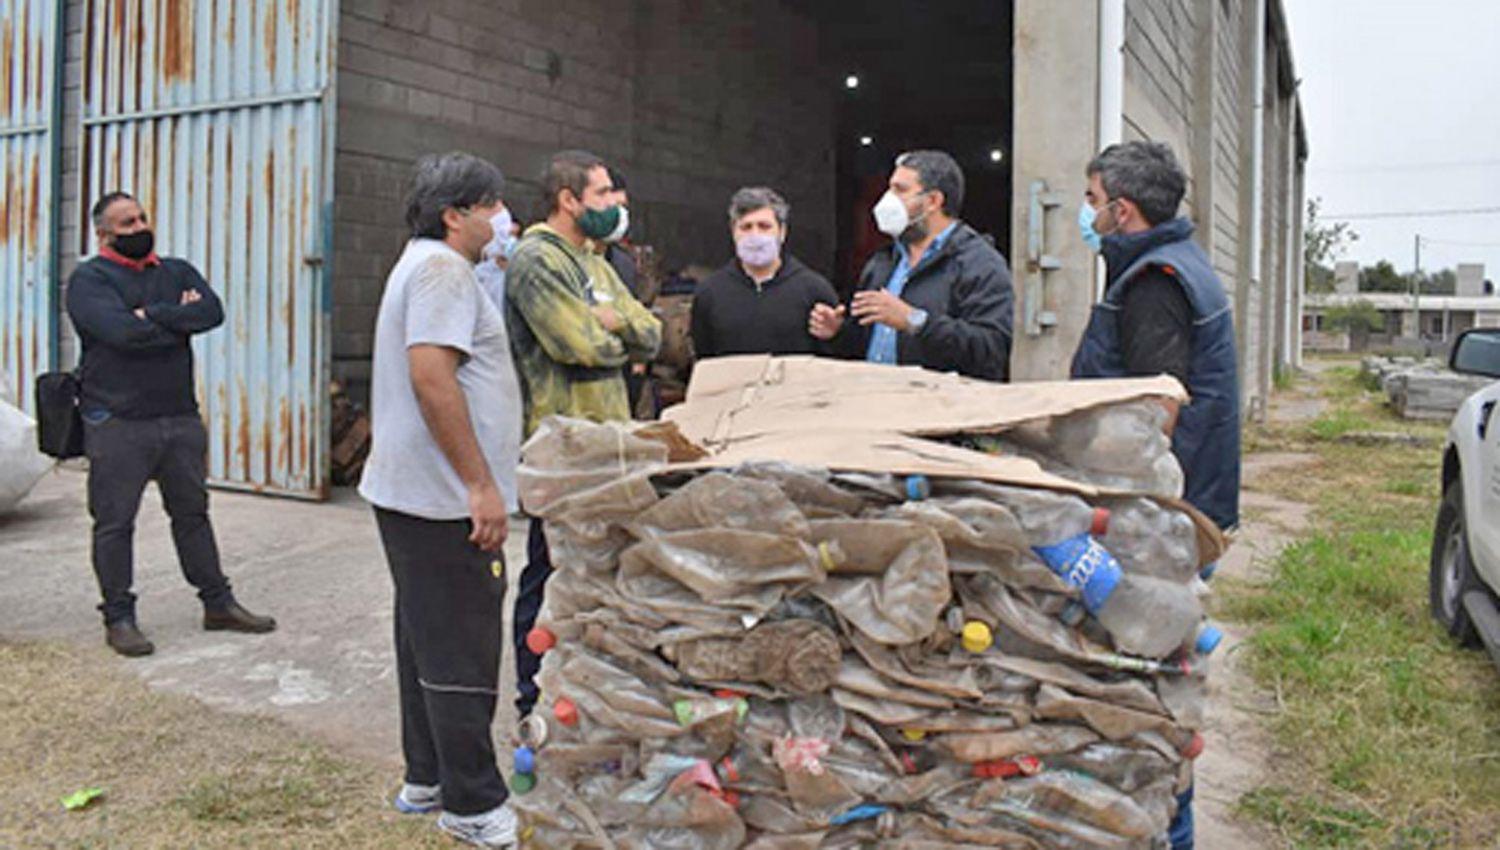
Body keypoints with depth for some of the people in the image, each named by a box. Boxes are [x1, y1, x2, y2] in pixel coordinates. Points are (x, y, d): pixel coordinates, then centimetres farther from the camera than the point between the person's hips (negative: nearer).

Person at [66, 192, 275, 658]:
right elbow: (124, 332, -21)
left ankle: (218, 603, 21)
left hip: (180, 418, 5)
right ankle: (118, 617, 15)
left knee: (193, 512, 13)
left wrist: (153, 315, -14)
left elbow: (212, 312, -6)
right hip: (117, 424, -5)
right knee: (115, 523, 2)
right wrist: (180, 317, -7)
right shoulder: (89, 280, -3)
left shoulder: (177, 271, 12)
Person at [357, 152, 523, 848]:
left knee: (427, 640, 17)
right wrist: (482, 485, -22)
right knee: (461, 656, -3)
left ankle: (427, 780, 29)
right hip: (444, 500, -11)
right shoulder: (443, 268, -13)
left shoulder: (425, 264, 21)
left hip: (408, 494, 11)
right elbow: (430, 374, -24)